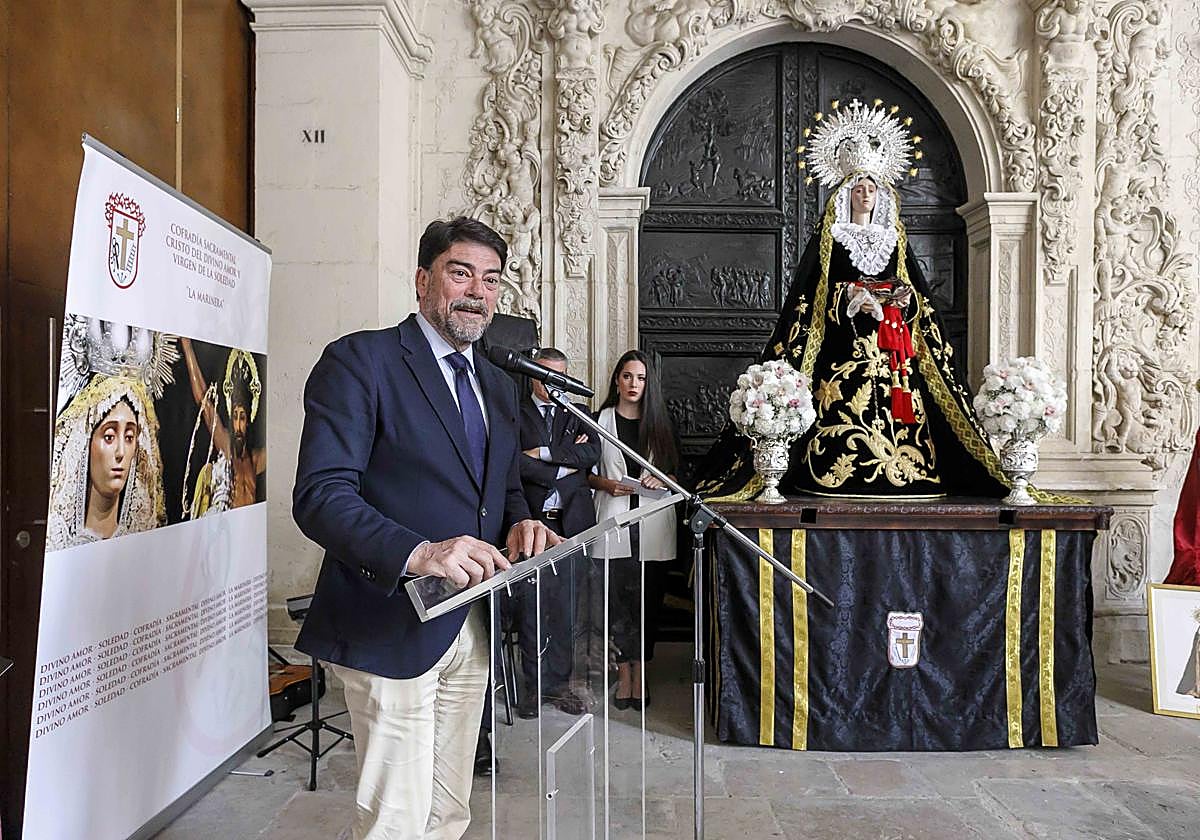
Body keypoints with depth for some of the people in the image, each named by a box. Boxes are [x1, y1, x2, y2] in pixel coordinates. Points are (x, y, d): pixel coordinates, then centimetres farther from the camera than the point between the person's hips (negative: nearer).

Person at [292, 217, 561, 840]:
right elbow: (319, 496, -18)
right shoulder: (359, 361, -9)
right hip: (393, 626, -7)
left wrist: (519, 522, -1)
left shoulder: (497, 387, 15)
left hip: (471, 628, 7)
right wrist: (417, 552, -32)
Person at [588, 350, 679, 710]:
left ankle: (640, 671, 14)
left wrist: (661, 481, -7)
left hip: (653, 522, 1)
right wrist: (607, 484, -11)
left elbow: (676, 471, 14)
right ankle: (625, 672, 10)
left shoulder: (661, 422, 10)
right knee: (619, 598, 0)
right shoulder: (601, 419, 5)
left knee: (648, 598, 4)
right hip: (615, 521, -1)